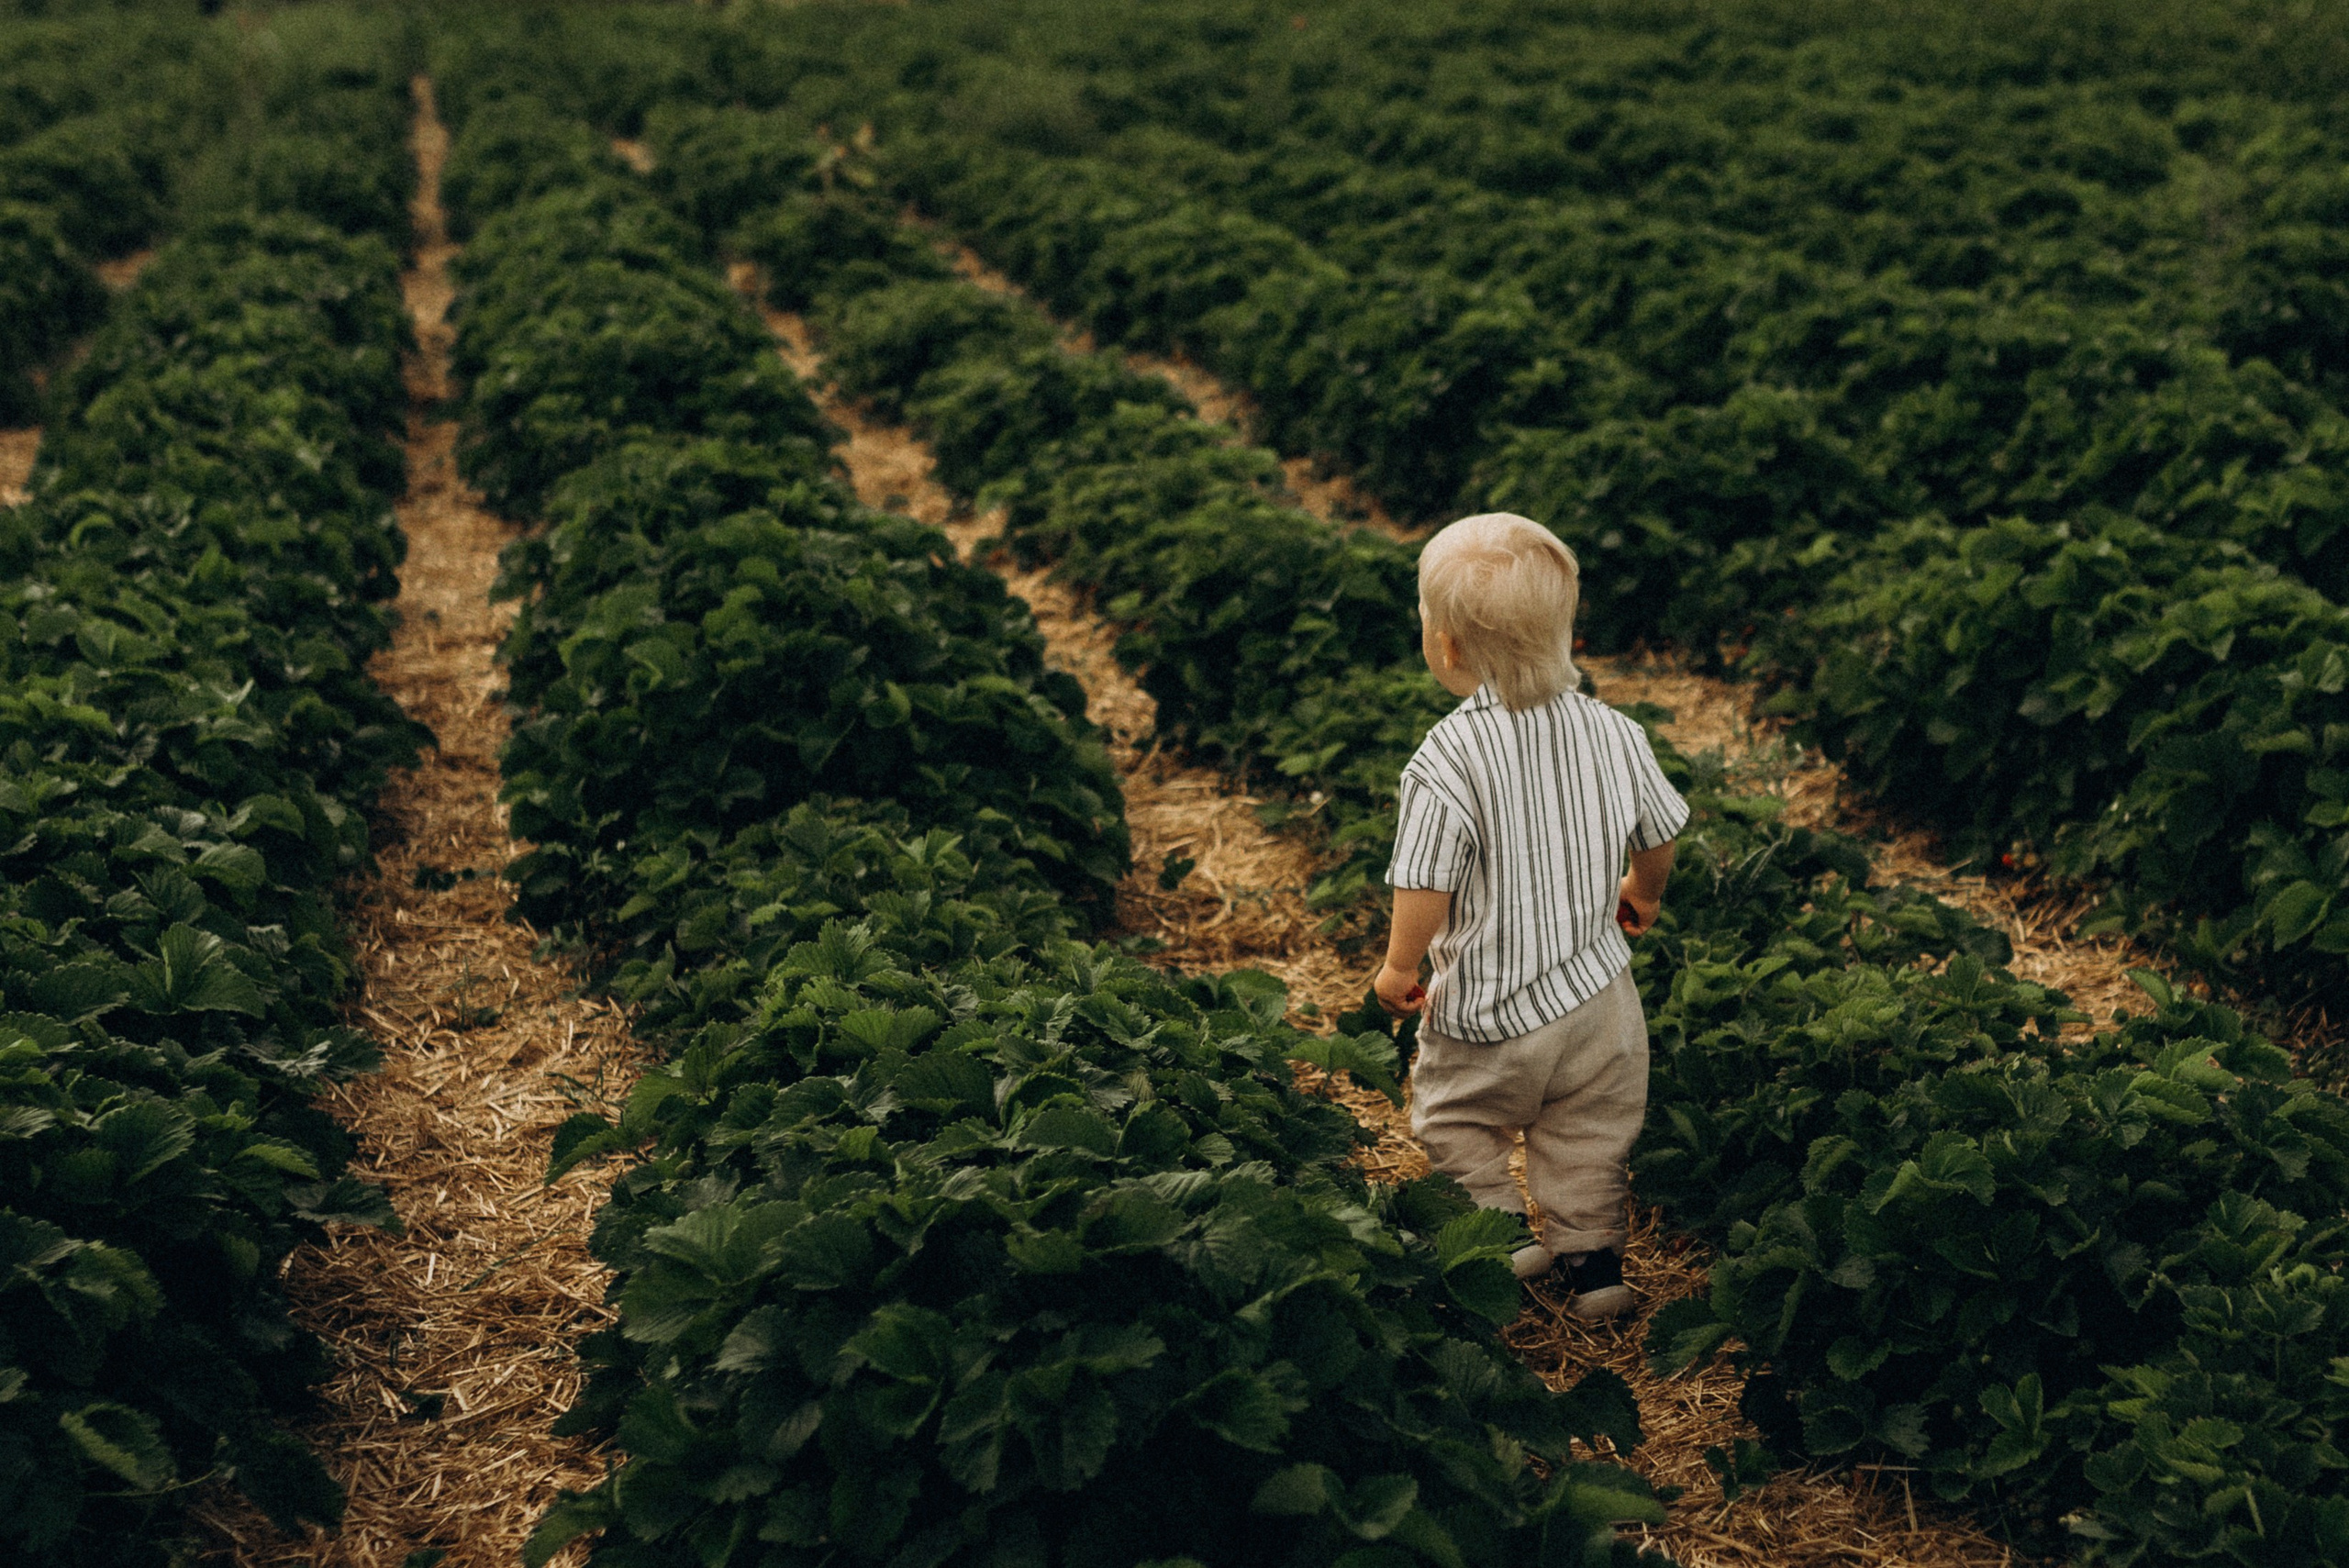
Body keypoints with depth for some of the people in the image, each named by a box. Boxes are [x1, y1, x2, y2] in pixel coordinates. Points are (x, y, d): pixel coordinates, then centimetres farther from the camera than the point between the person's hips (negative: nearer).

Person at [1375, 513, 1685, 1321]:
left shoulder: (1448, 760, -25)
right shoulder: (1611, 732, -8)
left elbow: (1426, 886, -23)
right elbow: (1659, 831, 7)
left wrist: (1399, 966, -5)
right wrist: (1643, 891, 28)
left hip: (1489, 1009, -4)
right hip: (1597, 995, 5)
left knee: (1456, 1123, 20)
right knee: (1589, 1135, 21)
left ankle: (1502, 1246, 22)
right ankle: (1589, 1259, 28)